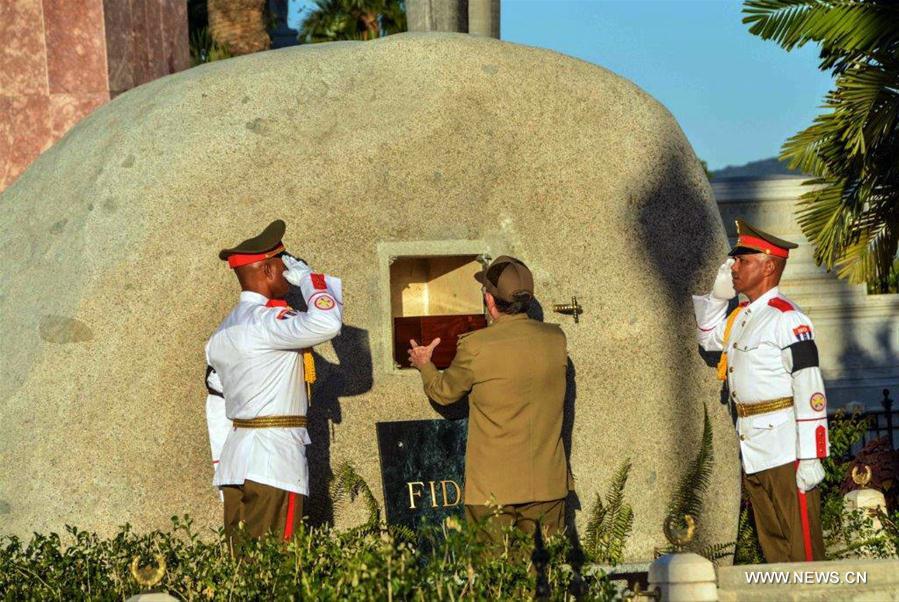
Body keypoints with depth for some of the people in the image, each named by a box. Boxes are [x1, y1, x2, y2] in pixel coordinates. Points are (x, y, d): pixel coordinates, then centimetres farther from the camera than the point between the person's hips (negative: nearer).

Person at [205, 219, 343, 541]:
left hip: (234, 457, 9)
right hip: (273, 460, -9)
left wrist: (221, 466, 25)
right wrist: (306, 276, -9)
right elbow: (325, 323, -27)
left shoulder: (223, 332, 18)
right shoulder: (264, 320, -11)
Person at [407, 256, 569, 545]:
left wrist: (425, 365, 26)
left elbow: (444, 392, 4)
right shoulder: (556, 339, -1)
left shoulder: (476, 346, -13)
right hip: (548, 484, 4)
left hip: (493, 488, -4)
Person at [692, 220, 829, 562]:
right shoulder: (740, 317, 15)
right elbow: (708, 337, 37)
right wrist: (719, 294, 18)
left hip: (786, 454, -9)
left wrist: (810, 459, -21)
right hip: (752, 455, 9)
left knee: (803, 547, -6)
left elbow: (810, 393, -17)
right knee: (772, 546, 12)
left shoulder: (787, 319, -13)